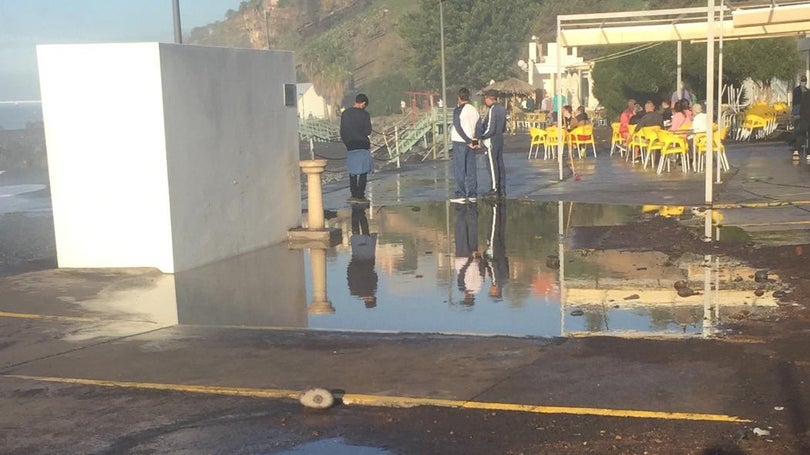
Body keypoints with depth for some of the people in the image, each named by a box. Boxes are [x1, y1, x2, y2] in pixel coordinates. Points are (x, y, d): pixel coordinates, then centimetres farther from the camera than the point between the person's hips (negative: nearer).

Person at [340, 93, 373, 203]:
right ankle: (360, 196, -1)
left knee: (352, 172, 11)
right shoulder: (364, 114, -8)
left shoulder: (345, 114, 7)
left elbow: (342, 132, 9)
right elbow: (368, 131, -9)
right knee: (363, 172, 2)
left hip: (350, 146, 4)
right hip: (363, 145, -4)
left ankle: (354, 195, 9)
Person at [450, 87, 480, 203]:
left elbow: (458, 128, -15)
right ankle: (471, 195, 11)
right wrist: (474, 141, 8)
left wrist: (468, 141, -12)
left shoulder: (458, 110, -10)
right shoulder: (474, 110, 7)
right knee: (471, 170, 9)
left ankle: (460, 195, -4)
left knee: (459, 170, -2)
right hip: (471, 142, 6)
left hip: (460, 142, -6)